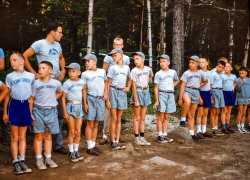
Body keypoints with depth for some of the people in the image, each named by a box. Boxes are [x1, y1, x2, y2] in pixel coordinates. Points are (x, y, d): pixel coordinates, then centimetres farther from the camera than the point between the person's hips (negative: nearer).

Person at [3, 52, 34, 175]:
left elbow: (33, 93, 10)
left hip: (25, 106, 2)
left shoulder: (31, 76, 6)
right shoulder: (10, 76, 2)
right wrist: (5, 112, -1)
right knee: (15, 137, 2)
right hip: (14, 106, -2)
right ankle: (16, 162, 7)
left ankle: (22, 161, 13)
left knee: (22, 137, 8)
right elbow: (7, 95, 2)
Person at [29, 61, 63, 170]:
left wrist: (53, 99, 9)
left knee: (48, 136, 9)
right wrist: (30, 113, -8)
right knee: (39, 136, 2)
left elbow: (60, 92, 24)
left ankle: (48, 158, 18)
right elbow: (31, 99, -2)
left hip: (51, 111, 2)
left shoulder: (56, 83, 3)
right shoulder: (36, 83, -3)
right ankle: (39, 160, 8)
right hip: (39, 111, -2)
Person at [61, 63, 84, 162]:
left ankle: (76, 151, 20)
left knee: (78, 132, 8)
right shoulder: (67, 83, -9)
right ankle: (71, 153, 12)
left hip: (79, 107, 4)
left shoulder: (81, 82, 4)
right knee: (72, 132, 0)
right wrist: (65, 112, -12)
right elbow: (63, 98, -8)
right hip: (70, 107, -4)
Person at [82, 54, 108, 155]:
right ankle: (90, 147, 5)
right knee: (90, 124, -1)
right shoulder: (85, 74, 0)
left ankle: (93, 145, 18)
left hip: (101, 99, 3)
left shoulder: (102, 71, 9)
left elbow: (105, 82, 20)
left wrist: (105, 93, 5)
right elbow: (84, 89, -3)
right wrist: (85, 103, -9)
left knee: (96, 124, 9)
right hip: (91, 99, -3)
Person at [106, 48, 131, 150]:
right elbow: (108, 84, -3)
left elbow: (129, 79, 27)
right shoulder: (112, 68, -2)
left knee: (119, 119, 8)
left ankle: (117, 141, 14)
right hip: (113, 92, -3)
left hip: (122, 93, 4)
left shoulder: (126, 68, 9)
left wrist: (128, 87, 7)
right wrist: (107, 99, -9)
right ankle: (113, 142, 3)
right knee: (114, 119, -3)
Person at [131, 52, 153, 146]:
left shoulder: (148, 69, 2)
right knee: (137, 118, 1)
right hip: (138, 93, -5)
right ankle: (137, 138, 9)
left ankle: (142, 137, 17)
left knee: (143, 118, 10)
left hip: (145, 92, 5)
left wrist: (147, 84, 9)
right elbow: (133, 86, -13)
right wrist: (136, 100, -17)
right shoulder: (134, 71, -11)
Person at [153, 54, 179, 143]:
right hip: (162, 94, -4)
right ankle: (160, 136, 2)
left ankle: (165, 135, 16)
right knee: (160, 117, -2)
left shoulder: (173, 72, 7)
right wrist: (156, 100, -11)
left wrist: (172, 86, 8)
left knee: (166, 117, 10)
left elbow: (177, 80, 28)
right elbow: (156, 87, -5)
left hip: (170, 95, 4)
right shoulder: (158, 74, -3)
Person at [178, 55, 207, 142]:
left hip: (196, 92, 3)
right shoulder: (186, 73, -3)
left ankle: (192, 133, 16)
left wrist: (199, 86, 8)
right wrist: (180, 99, -10)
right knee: (187, 102, -40)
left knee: (192, 115, 9)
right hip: (187, 91, -3)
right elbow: (183, 86, -5)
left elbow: (205, 81, 25)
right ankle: (183, 119, -20)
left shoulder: (200, 73, 7)